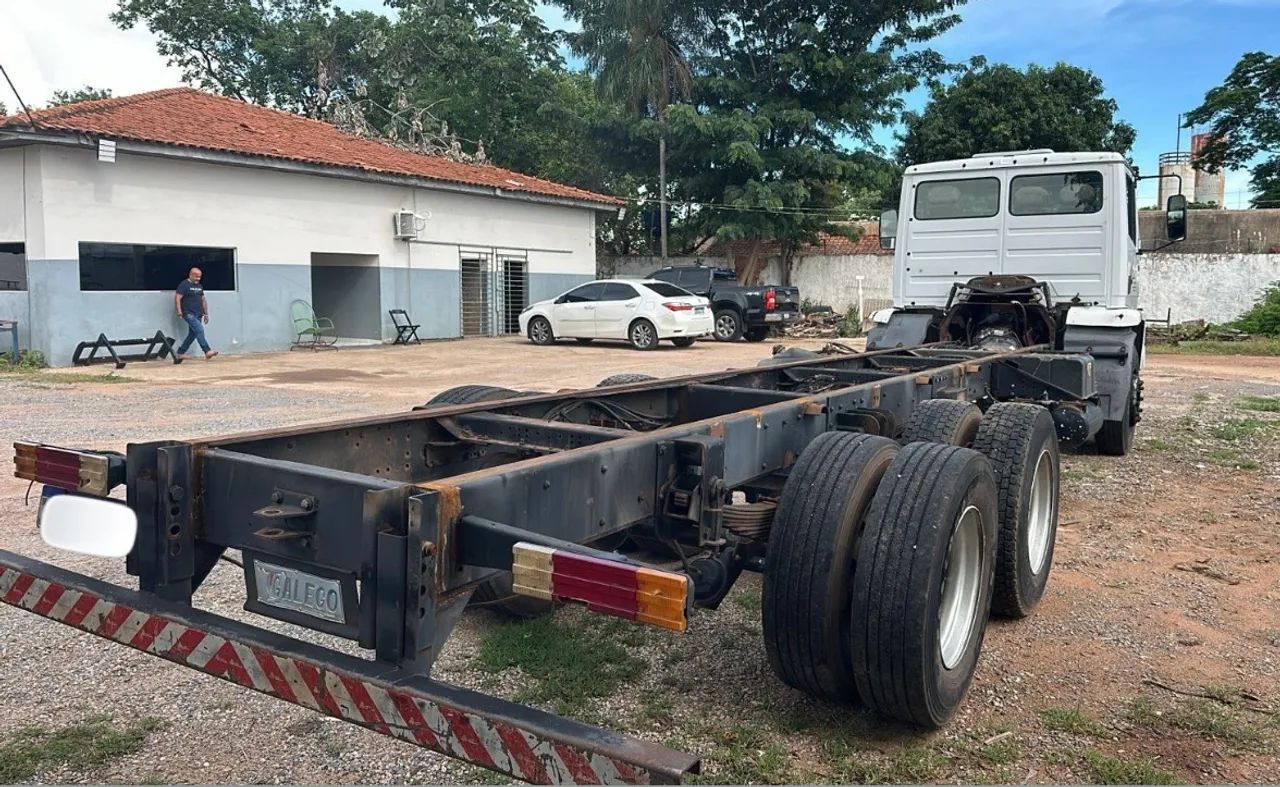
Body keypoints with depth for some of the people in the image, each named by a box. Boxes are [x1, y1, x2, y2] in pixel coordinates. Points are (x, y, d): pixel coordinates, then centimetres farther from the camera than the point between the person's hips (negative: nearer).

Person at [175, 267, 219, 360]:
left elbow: (203, 300, 24)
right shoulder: (184, 285, -5)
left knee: (193, 334, 8)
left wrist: (206, 314, 21)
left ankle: (180, 352, 19)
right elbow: (177, 298, -10)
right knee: (200, 330, -19)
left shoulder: (199, 286, 18)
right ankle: (207, 352, -24)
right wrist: (179, 312, -19)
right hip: (189, 314, -8)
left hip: (198, 315, 8)